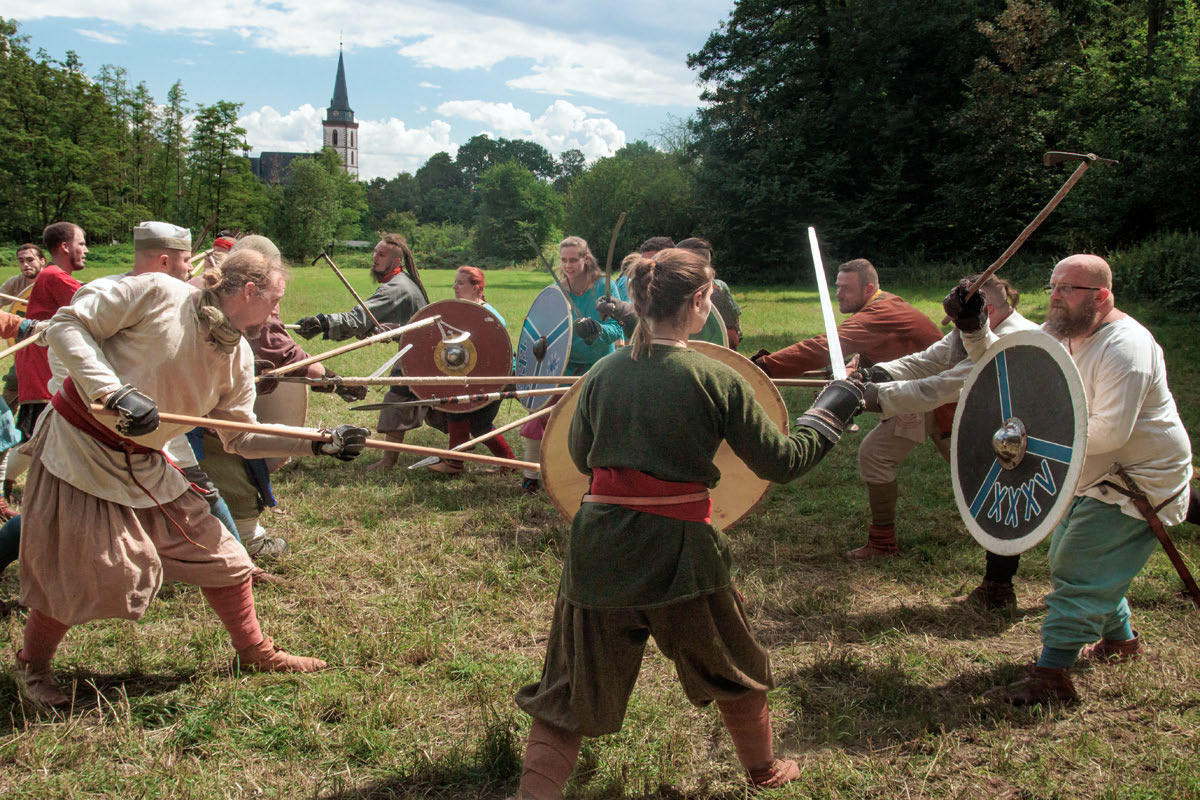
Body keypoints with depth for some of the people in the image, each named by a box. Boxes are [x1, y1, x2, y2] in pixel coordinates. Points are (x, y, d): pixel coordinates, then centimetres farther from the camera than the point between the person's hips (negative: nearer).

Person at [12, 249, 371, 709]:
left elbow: (240, 437, 7)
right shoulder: (156, 294, -17)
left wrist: (318, 444, -2)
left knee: (220, 557, 7)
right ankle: (31, 664, 24)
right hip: (80, 447, -6)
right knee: (81, 571, -5)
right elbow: (66, 326, -17)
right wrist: (114, 391, -29)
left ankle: (254, 651, 25)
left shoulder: (238, 360, 2)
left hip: (144, 466, 7)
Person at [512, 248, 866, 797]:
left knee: (569, 696, 13)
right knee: (736, 671, 26)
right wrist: (837, 403, 11)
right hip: (680, 552, -2)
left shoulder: (603, 372, -1)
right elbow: (783, 462, -3)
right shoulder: (718, 381, -11)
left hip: (599, 548, 2)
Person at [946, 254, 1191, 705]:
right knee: (1068, 559, 21)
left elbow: (1109, 431, -32)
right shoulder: (1059, 334, 3)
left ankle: (1051, 676, -12)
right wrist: (974, 330, -11)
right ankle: (1120, 639, 42)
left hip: (1139, 482, -10)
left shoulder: (1124, 347, -25)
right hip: (1096, 480, 10)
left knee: (1077, 570, -14)